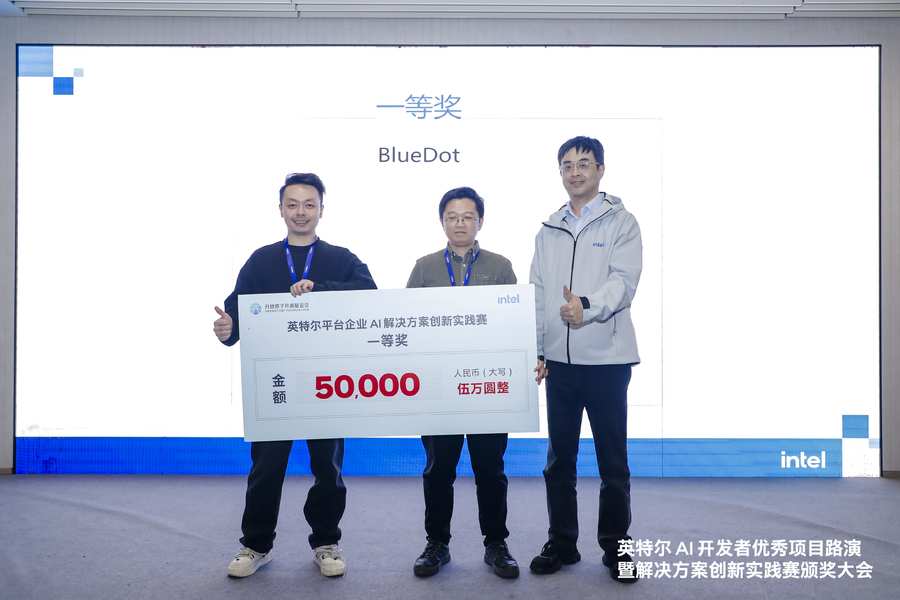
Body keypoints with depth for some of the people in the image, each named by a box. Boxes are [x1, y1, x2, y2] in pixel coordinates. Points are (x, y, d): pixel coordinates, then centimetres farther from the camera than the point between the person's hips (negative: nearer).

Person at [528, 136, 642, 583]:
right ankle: (561, 542, 24)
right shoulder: (548, 231, 13)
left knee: (612, 459, 5)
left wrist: (588, 306, -32)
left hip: (607, 358, -4)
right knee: (559, 457, 10)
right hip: (559, 359, 4)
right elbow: (537, 295, 13)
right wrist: (537, 350, 7)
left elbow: (623, 280, -14)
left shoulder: (621, 223, 0)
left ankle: (616, 546, 20)